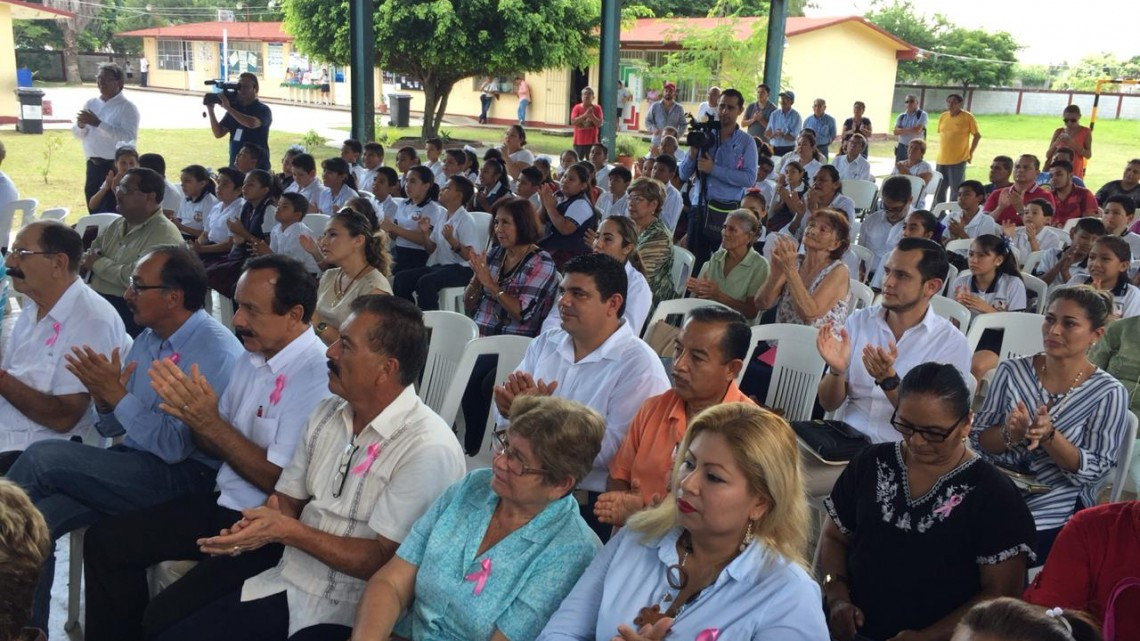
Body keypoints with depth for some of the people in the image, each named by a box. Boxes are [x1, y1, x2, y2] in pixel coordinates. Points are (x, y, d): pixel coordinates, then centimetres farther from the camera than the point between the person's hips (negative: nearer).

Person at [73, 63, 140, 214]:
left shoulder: (127, 107, -7)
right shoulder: (91, 104, 11)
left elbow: (129, 137, -22)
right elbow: (77, 134, 16)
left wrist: (98, 123, -25)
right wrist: (80, 126, -7)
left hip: (117, 167, -6)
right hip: (93, 165, 6)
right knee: (94, 212, 11)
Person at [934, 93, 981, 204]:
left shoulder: (967, 117, -7)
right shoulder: (942, 116, 7)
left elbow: (977, 135, -2)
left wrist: (970, 153, -6)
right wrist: (943, 150, 13)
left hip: (958, 160, -5)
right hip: (942, 159, 5)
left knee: (956, 190, -1)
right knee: (939, 189, 12)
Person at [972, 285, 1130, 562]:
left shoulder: (1109, 393, -4)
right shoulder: (1011, 371, 1)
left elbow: (1093, 473, -8)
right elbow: (978, 440, 2)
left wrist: (1048, 436, -23)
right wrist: (1009, 434, -18)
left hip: (1057, 515, -2)